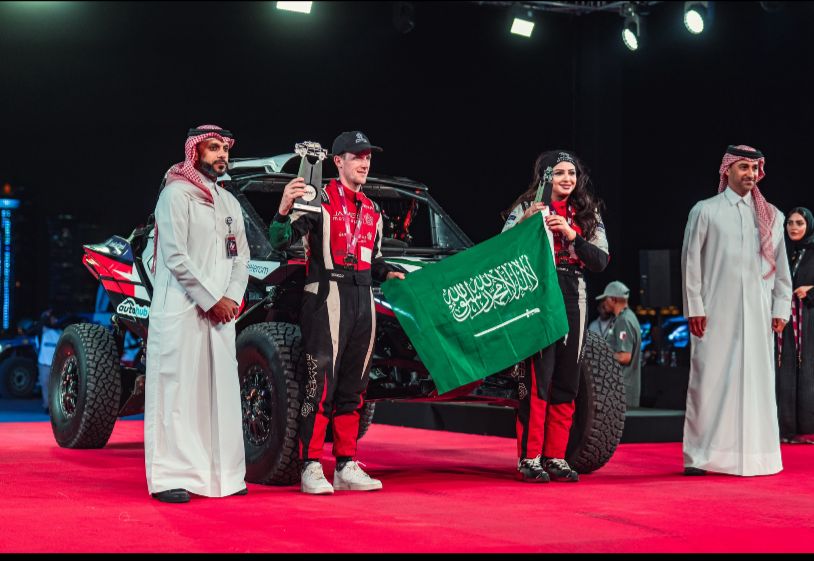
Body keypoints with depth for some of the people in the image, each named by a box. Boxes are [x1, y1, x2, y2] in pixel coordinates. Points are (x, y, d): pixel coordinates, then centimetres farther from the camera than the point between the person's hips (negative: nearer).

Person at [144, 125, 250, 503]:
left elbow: (241, 256, 16)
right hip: (181, 310, -7)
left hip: (221, 312, 7)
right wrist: (211, 300, -13)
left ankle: (222, 473, 13)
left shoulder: (229, 202, 19)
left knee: (222, 391, 7)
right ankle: (170, 477, -6)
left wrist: (232, 298, -1)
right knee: (177, 390, -7)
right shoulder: (176, 194, -5)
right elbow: (175, 256, -13)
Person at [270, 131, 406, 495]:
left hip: (362, 300, 7)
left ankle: (347, 465, 15)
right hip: (326, 297, -7)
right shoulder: (319, 200, -3)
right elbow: (281, 242, -13)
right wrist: (284, 210, -30)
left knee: (353, 386, 9)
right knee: (321, 383, -9)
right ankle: (311, 467, -4)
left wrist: (387, 272, 7)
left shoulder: (372, 211, 20)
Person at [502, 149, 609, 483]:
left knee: (566, 383, 7)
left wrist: (572, 235, -11)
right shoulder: (526, 208, 1)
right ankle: (529, 459, -4)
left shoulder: (588, 215, 12)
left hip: (572, 301, 5)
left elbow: (601, 261, 2)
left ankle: (555, 457, 14)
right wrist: (524, 222, -23)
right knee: (536, 378, -9)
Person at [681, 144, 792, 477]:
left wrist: (781, 309, 6)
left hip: (758, 314, 3)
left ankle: (754, 455, 7)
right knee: (710, 381, -3)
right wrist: (694, 308, -4)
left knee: (757, 381, 1)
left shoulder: (772, 216, 12)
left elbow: (781, 266, 13)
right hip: (716, 313, -2)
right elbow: (691, 262, 2)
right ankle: (699, 457, 1)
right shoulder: (705, 211, 4)